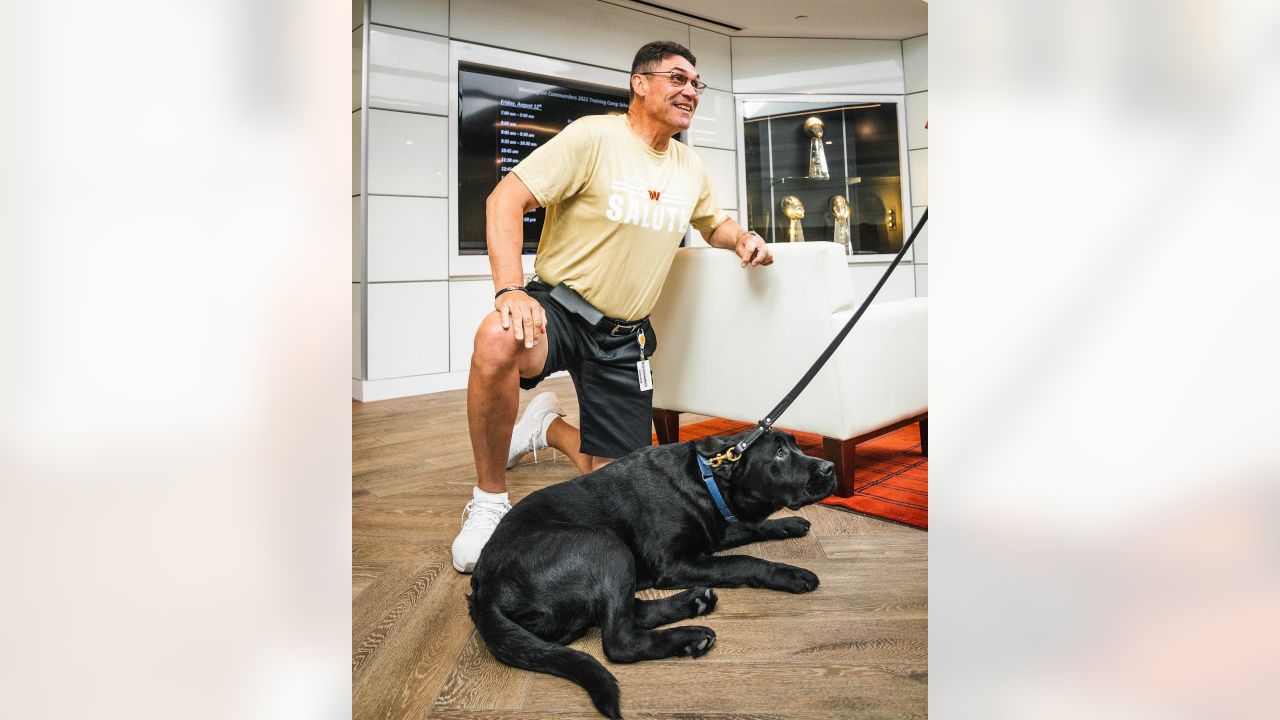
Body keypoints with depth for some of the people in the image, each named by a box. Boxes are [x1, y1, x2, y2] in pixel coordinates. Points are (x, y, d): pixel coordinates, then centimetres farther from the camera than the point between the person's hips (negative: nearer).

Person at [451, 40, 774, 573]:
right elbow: (506, 199, -18)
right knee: (497, 341, -41)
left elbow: (713, 223, 29)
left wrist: (742, 238, 4)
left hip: (624, 336, 5)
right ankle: (489, 501, -18)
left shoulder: (691, 170, 9)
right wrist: (510, 288, -32)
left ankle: (549, 426, 30)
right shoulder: (594, 135, -11)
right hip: (559, 307, -5)